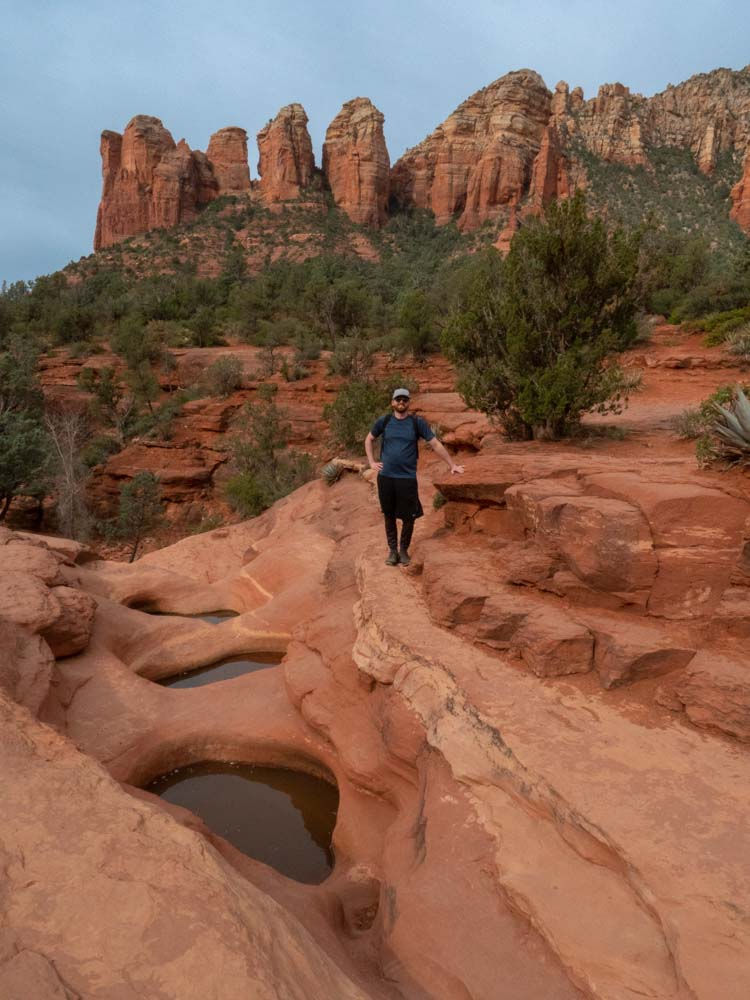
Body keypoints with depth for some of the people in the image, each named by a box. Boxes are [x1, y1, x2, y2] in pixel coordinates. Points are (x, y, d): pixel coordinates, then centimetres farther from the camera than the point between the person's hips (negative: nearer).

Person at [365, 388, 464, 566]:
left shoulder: (418, 423, -2)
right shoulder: (383, 421, 2)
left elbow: (435, 444, 1)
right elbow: (368, 439, 17)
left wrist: (452, 465, 1)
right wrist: (371, 462, 7)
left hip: (407, 478, -1)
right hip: (385, 477, 1)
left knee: (408, 517, 2)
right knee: (389, 515, 10)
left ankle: (404, 550, 22)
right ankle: (392, 550, 24)